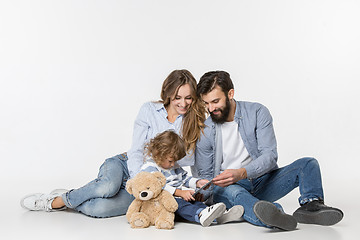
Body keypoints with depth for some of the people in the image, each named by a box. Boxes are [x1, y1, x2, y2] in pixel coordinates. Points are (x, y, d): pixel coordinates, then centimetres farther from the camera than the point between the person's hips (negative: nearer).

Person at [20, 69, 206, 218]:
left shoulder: (194, 122, -1)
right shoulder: (149, 110, -2)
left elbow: (188, 160, -2)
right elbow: (136, 151, -7)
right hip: (126, 166, 0)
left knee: (99, 208, -29)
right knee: (109, 185, -38)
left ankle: (59, 201, -2)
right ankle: (61, 198, -12)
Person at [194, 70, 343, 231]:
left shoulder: (257, 113, -5)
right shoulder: (204, 132, -2)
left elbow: (270, 155, -14)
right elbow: (205, 175, 4)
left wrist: (242, 173, -32)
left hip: (262, 181, 2)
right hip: (227, 186, -2)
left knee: (308, 164, -15)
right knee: (233, 192, -38)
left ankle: (310, 205, -42)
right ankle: (275, 216, -67)